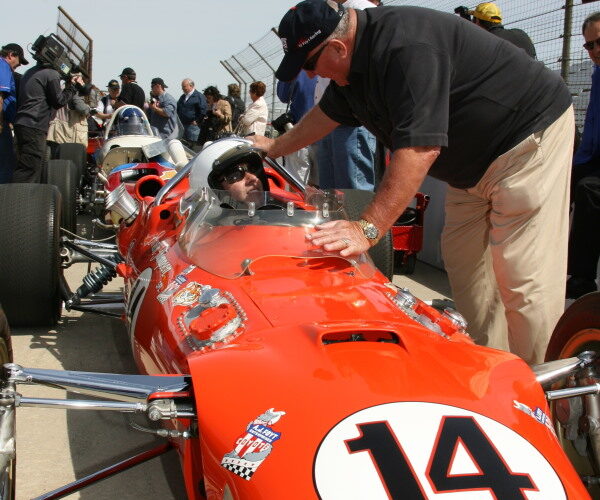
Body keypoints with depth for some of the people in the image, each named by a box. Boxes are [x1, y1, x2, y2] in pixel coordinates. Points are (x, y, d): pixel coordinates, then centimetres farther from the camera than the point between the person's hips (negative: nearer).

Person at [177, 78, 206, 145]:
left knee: (191, 144, -8)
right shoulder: (183, 97, 19)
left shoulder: (199, 96, -5)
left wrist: (196, 121, -11)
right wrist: (178, 119, 15)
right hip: (182, 125, 7)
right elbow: (177, 109, 27)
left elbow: (203, 111, -11)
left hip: (192, 125, -7)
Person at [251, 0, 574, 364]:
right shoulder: (351, 64, 2)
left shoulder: (404, 48, -30)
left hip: (531, 135, -10)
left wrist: (369, 228, -37)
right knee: (463, 262, 11)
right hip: (477, 159, 10)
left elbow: (420, 146, -36)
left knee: (521, 279, -13)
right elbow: (328, 113, 23)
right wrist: (275, 147, 33)